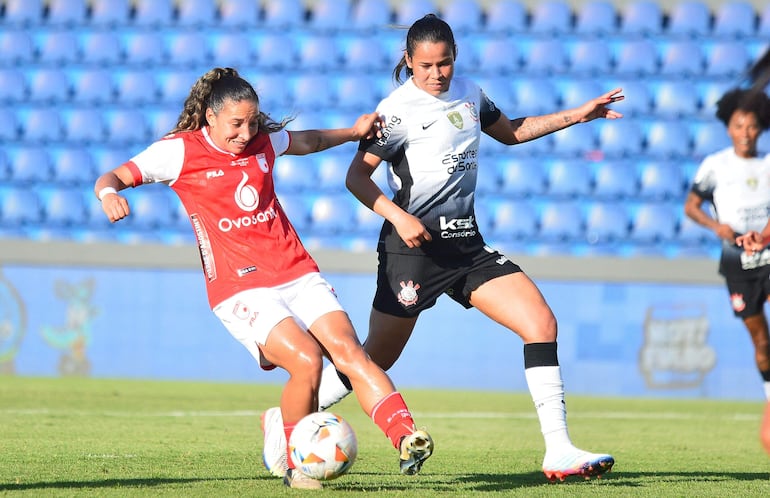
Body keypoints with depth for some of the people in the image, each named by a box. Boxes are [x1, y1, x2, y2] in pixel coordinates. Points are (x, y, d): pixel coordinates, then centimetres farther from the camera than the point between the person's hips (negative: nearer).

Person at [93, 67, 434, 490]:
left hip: (298, 275, 5)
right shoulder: (180, 151, -3)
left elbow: (306, 142, 34)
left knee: (349, 351, -17)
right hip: (241, 291, -5)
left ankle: (406, 440, -27)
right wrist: (108, 193, -28)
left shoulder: (263, 141, 11)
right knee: (306, 360, -25)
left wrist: (353, 133, 23)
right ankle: (297, 466, -6)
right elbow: (112, 178, -5)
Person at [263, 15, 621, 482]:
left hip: (467, 245, 6)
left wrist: (577, 115, 22)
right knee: (377, 358, -2)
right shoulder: (399, 108, -9)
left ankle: (559, 451, -10)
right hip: (415, 246, -6)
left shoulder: (469, 93, 11)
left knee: (542, 323, -10)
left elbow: (510, 131, 29)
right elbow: (357, 176, -8)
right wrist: (399, 216, -21)